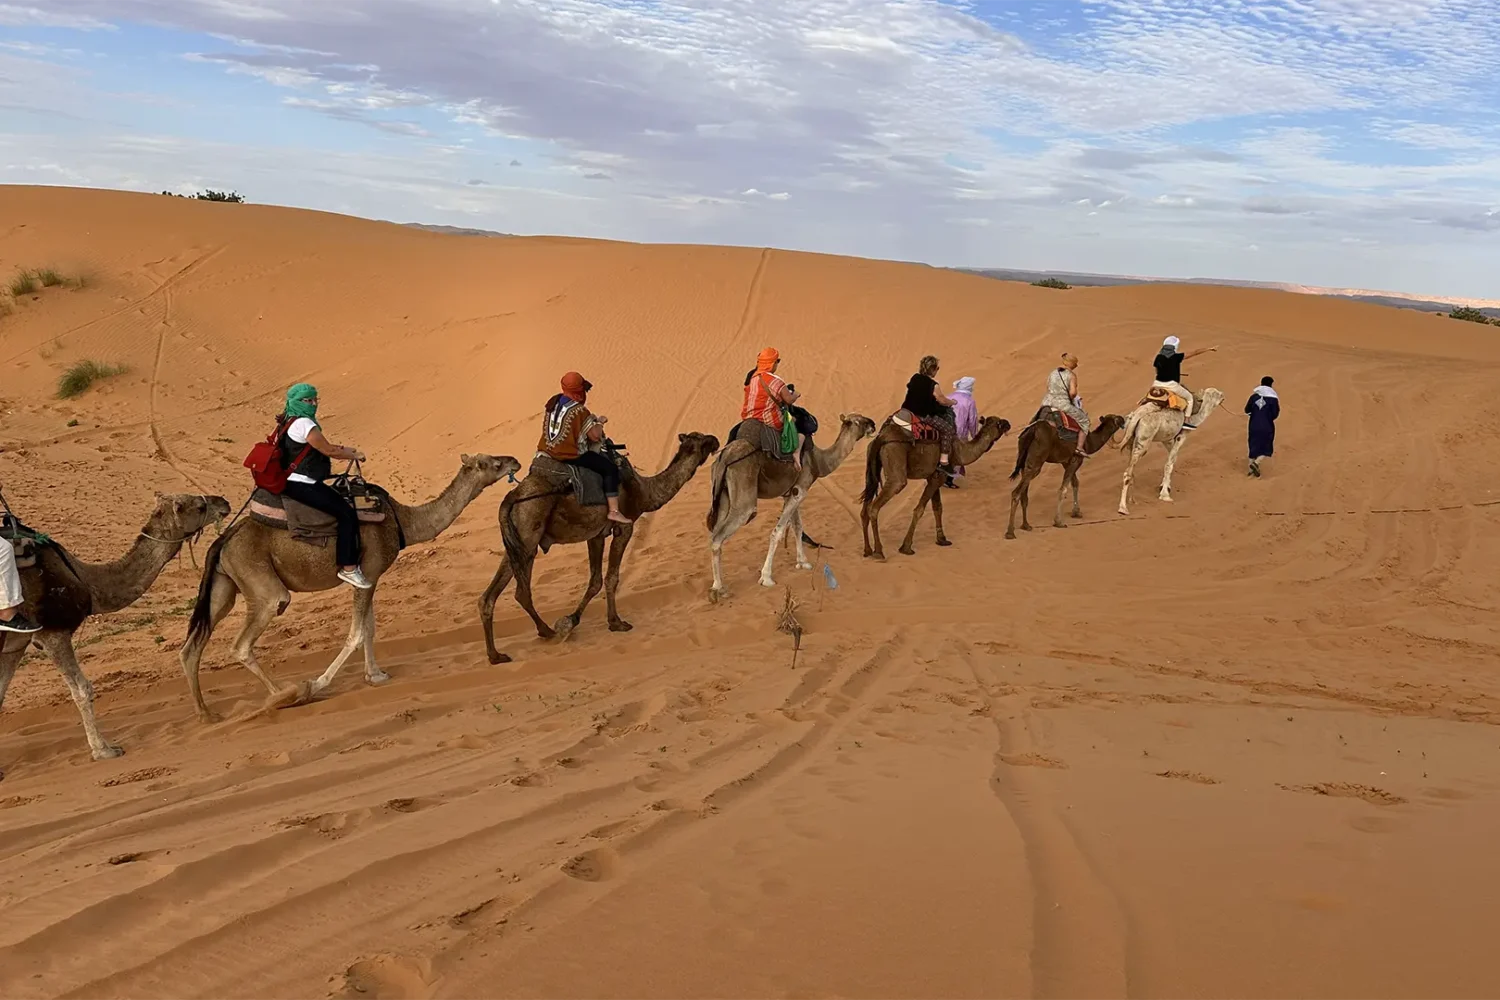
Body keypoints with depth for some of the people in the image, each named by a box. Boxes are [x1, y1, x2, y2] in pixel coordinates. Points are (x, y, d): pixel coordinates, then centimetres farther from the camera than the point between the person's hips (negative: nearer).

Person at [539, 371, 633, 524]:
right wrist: (599, 422, 4)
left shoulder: (552, 402, 4)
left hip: (547, 452, 8)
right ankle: (614, 511, -7)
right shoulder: (580, 411, -18)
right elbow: (596, 436, -16)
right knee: (611, 468, -3)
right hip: (570, 456, -8)